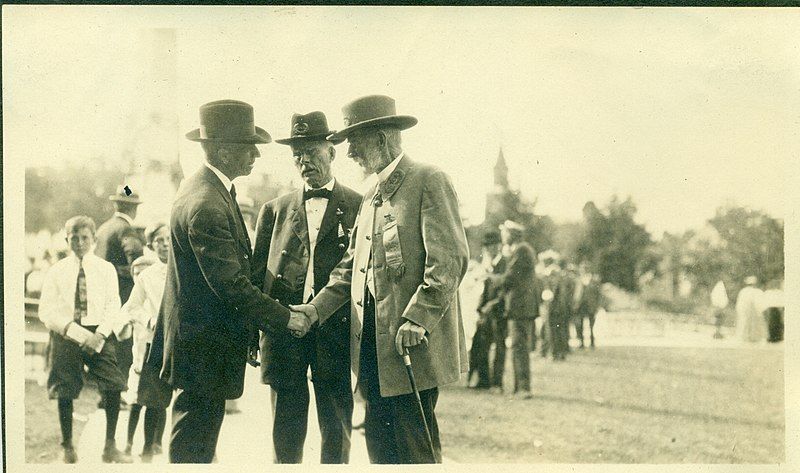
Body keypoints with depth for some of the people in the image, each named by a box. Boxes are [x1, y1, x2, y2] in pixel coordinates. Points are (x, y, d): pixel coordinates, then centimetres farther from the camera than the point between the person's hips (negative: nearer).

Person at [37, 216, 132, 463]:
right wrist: (75, 331, -13)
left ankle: (110, 447, 1)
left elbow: (113, 306, 3)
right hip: (65, 335, 0)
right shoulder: (56, 271, 5)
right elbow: (46, 311, -1)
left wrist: (100, 335, -13)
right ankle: (68, 448, 16)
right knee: (64, 392, -1)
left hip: (97, 334, 1)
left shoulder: (106, 269, 7)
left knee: (113, 386, -10)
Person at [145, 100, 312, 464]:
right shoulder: (206, 205, -24)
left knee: (196, 441, 18)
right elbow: (231, 285, -24)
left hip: (199, 338, 10)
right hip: (204, 349, -10)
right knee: (194, 448, -1)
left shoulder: (206, 188, 9)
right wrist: (285, 318, -15)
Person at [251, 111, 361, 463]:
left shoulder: (358, 207, 4)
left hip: (336, 332, -2)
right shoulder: (276, 209, 13)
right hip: (283, 329, 2)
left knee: (336, 433, 5)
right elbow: (257, 274, 11)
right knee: (286, 434, 6)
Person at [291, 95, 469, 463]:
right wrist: (317, 308, 6)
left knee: (415, 447, -4)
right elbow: (351, 266, 20)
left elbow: (450, 258, -15)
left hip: (414, 341, -8)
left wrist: (418, 318, -21)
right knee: (379, 441, 9)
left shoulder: (428, 181, -6)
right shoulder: (370, 197, 22)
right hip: (373, 344, 8)